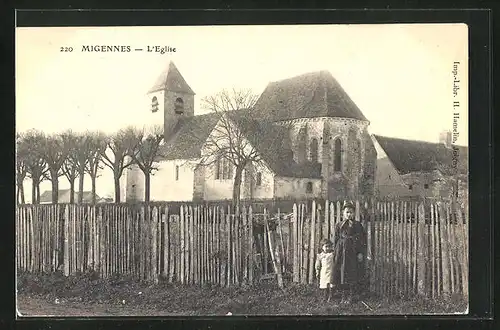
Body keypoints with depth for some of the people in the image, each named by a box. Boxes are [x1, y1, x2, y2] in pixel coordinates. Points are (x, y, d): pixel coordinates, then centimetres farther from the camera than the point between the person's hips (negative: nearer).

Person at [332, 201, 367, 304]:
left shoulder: (357, 225, 0)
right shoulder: (339, 225, 7)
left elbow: (361, 240, -1)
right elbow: (336, 240, 10)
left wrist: (361, 253, -7)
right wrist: (335, 252, 5)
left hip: (353, 251, -2)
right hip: (341, 251, 2)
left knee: (353, 273, -2)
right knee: (342, 273, 4)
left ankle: (350, 296, 8)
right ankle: (344, 295, 15)